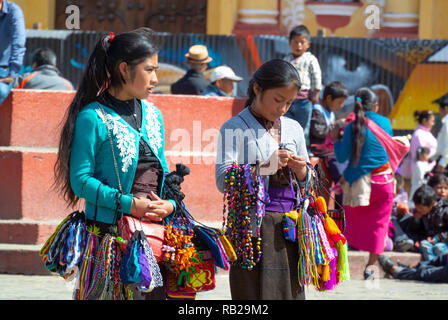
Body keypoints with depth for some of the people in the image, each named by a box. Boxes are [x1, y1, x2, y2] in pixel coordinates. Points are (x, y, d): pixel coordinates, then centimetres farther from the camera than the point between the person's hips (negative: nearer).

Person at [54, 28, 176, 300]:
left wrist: (170, 204, -1)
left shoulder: (153, 115, 16)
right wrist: (127, 204, -17)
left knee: (157, 293, 1)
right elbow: (80, 179, -10)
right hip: (110, 232, -6)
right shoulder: (93, 117, -7)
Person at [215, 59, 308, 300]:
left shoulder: (294, 129, 15)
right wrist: (266, 167, -20)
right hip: (253, 224, -5)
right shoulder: (235, 129, -2)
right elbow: (223, 180, -12)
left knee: (290, 291, 1)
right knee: (254, 291, -8)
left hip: (289, 225, 5)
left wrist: (301, 170, -3)